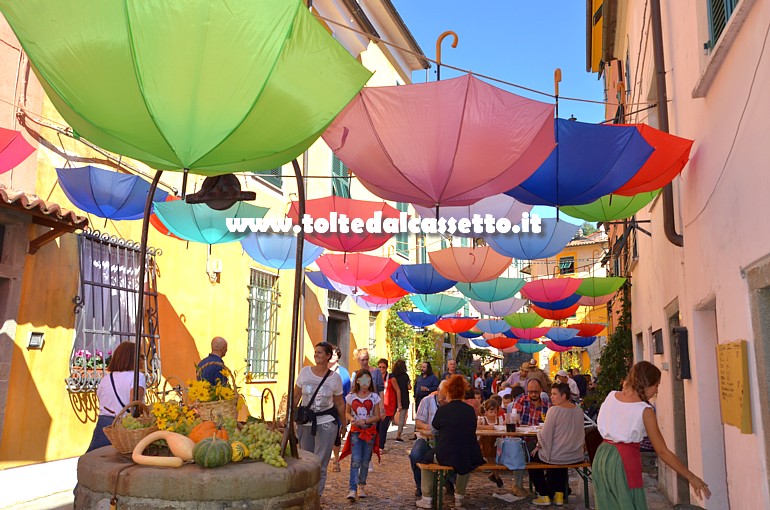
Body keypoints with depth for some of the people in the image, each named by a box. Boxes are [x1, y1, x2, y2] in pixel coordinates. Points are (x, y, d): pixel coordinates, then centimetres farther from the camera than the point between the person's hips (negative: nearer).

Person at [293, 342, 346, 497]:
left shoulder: (335, 378, -5)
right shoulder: (305, 372, -2)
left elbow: (340, 404, 5)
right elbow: (296, 396, 5)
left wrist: (344, 424, 10)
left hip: (326, 423, -2)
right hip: (305, 422, 2)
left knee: (320, 463, -3)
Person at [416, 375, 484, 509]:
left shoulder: (443, 409, -6)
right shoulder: (470, 410, 2)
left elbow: (434, 431, 7)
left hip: (445, 457, -3)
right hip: (471, 458, 3)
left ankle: (427, 499, 24)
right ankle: (459, 497, 39)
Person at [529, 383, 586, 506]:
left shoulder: (554, 410, -19)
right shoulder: (579, 411, 0)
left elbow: (545, 435, -17)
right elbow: (580, 434, 11)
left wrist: (538, 447, 1)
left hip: (557, 456, -6)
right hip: (576, 456, 6)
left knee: (533, 458, 20)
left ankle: (544, 496, 21)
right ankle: (559, 495, 34)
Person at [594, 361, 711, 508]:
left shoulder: (611, 396, 3)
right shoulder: (644, 410, -11)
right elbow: (662, 452, -9)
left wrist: (626, 388, 17)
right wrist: (691, 478, -3)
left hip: (602, 455, 6)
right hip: (624, 459, -6)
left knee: (608, 505, 15)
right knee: (628, 505, 5)